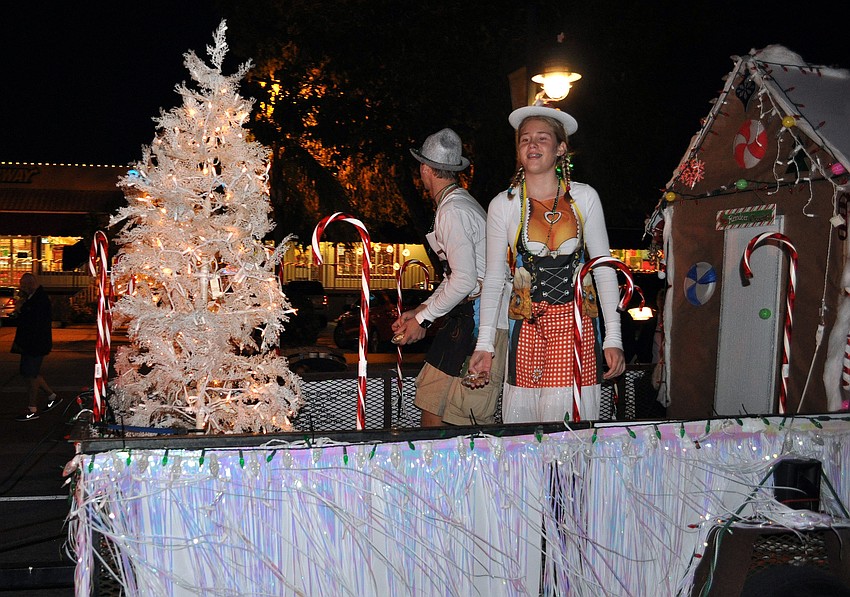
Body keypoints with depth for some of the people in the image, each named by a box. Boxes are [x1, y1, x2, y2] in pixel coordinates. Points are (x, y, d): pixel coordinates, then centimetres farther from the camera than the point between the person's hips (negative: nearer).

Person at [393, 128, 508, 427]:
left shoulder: (452, 211, -14)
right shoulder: (457, 203, 18)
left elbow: (464, 281, -20)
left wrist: (423, 319, -9)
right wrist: (421, 310, 15)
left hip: (479, 322, -10)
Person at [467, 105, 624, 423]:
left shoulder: (584, 198, 4)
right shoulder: (503, 205, 3)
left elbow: (604, 268, 5)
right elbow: (494, 278, 6)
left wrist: (613, 338, -1)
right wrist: (484, 343, 2)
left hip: (575, 325, 0)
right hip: (526, 327, 0)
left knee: (570, 414, -7)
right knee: (523, 420, -1)